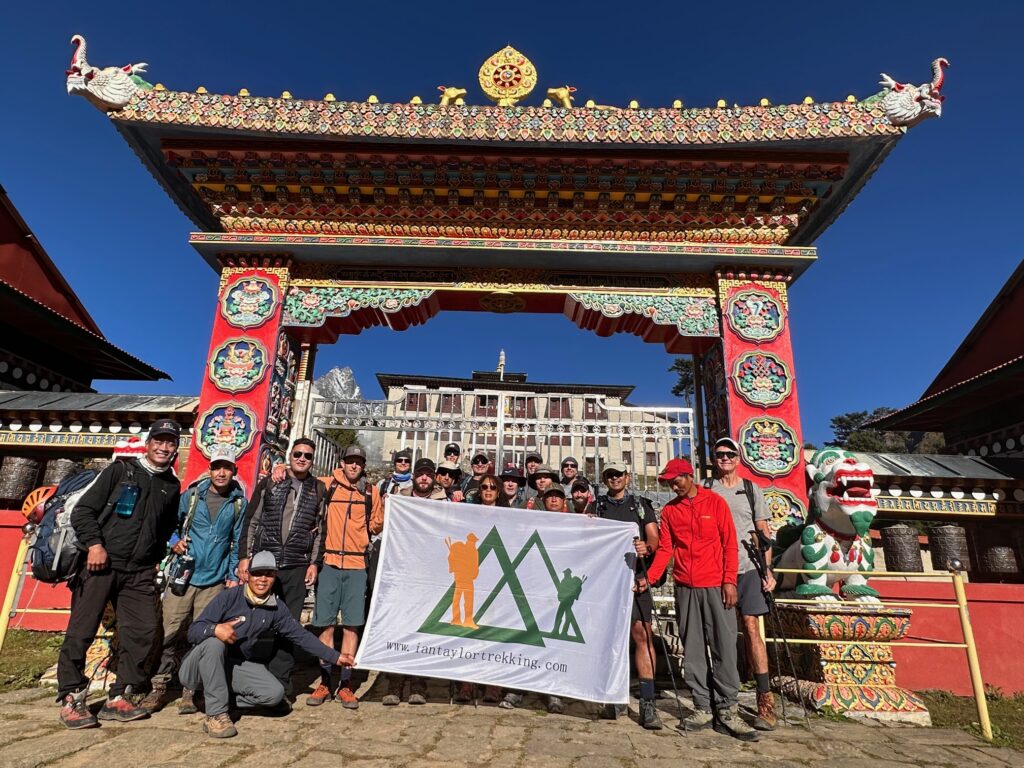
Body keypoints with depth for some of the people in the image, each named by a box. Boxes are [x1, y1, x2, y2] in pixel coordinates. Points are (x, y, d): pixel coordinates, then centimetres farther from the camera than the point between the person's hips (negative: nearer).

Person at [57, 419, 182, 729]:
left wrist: (157, 557, 11)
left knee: (145, 631, -2)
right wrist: (94, 544, -13)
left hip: (139, 572, 4)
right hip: (100, 563, -4)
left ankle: (119, 698, 9)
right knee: (81, 631, -2)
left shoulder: (172, 487, 14)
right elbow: (83, 510, -2)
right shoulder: (119, 471, 2)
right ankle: (71, 699, 12)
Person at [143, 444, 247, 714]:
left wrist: (233, 576, 4)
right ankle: (159, 687, 15)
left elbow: (237, 543, 8)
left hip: (214, 581, 0)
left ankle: (190, 691, 14)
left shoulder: (239, 503, 3)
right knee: (169, 633, 0)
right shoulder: (191, 495, 3)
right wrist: (174, 542, -6)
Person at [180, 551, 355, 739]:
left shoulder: (276, 608, -3)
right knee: (214, 642, -35)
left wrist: (335, 657, -2)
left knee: (275, 693, -19)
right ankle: (216, 714, -25)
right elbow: (193, 631, -19)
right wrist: (215, 629, -42)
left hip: (241, 666, 3)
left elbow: (301, 636, 1)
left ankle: (219, 698, 1)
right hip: (203, 666, -3)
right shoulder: (229, 597, -15)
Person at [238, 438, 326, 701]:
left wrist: (314, 563, 1)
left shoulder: (319, 489, 6)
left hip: (297, 568, 1)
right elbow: (251, 521, 3)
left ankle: (280, 684, 15)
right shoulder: (269, 482, 4)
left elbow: (320, 529, 7)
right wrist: (244, 557, -2)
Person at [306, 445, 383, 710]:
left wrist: (361, 528, -6)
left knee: (351, 626, 5)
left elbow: (377, 525, 13)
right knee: (326, 624, 6)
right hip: (329, 562, 0)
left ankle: (345, 684, 16)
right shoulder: (326, 484, 2)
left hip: (357, 565, 0)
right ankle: (325, 682, 19)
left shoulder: (371, 491, 5)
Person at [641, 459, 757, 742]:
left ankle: (726, 710, 6)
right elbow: (665, 549, 6)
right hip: (685, 587, 3)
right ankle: (703, 708, 15)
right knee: (692, 650, 6)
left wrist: (729, 581, -8)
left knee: (724, 647, -2)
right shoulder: (669, 510, 8)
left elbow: (729, 544, 0)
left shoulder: (715, 502, 1)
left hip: (716, 586, -3)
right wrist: (649, 577, -7)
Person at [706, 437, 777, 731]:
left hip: (747, 568, -1)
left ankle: (765, 698, -1)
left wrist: (768, 570, 0)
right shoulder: (705, 490, 7)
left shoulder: (751, 490, 8)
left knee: (750, 628, -6)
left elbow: (764, 534, 8)